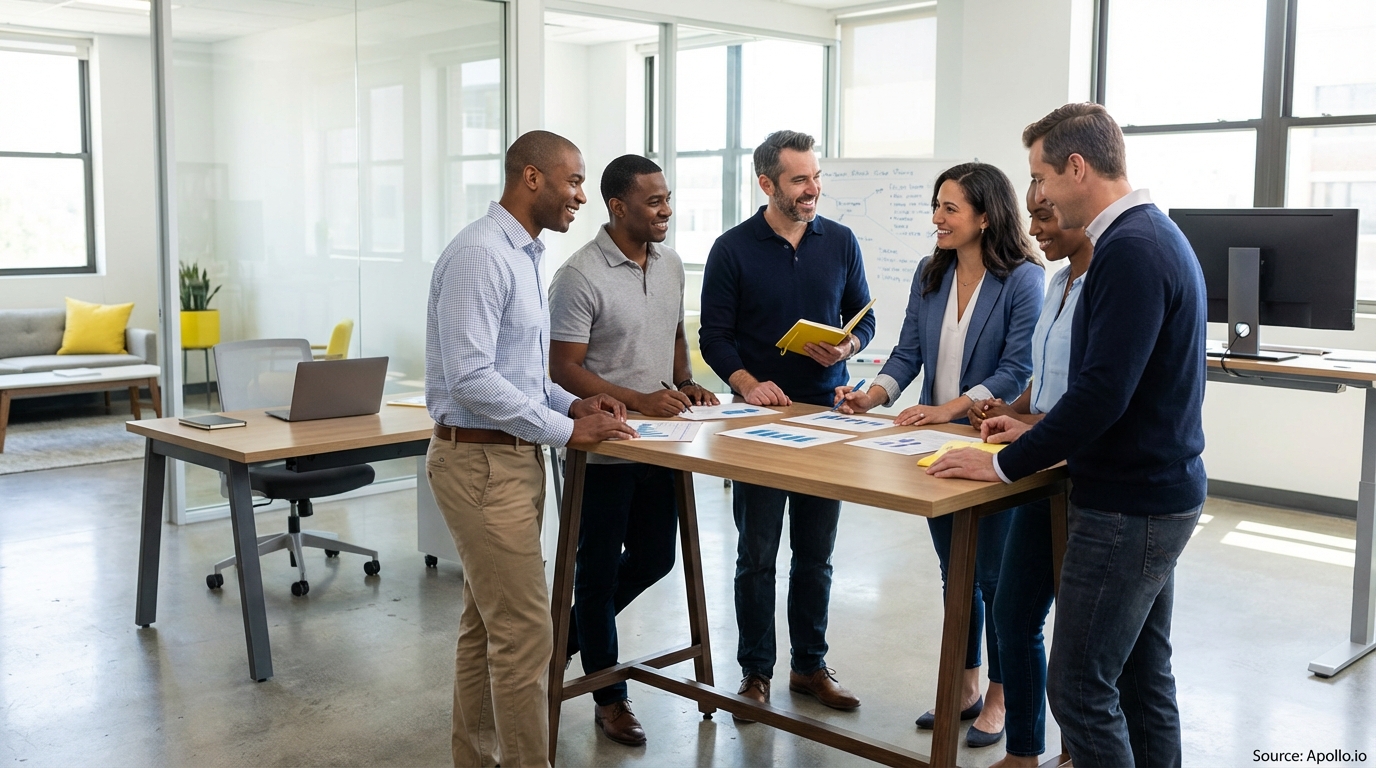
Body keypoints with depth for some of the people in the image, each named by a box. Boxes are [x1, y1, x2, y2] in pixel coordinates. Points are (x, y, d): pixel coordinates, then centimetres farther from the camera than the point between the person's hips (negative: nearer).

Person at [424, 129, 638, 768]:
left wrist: (571, 404, 6)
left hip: (509, 458, 10)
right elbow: (470, 379, -24)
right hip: (482, 462, -10)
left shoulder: (522, 254, 14)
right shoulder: (480, 255, -17)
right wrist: (566, 429, -18)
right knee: (524, 634, -5)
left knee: (487, 624, 17)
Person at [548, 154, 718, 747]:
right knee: (600, 568, 8)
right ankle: (609, 698, 23)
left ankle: (573, 630, 40)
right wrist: (639, 401, -23)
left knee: (654, 558, 15)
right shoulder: (581, 276, -18)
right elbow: (564, 369, -18)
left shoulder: (670, 264, 6)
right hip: (602, 448, -7)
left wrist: (685, 384, 2)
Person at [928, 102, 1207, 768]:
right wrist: (1039, 432, 16)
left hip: (1127, 507, -10)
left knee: (1079, 688, -2)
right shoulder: (1155, 234, 12)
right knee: (1144, 679, 18)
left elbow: (1103, 389, -26)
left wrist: (1008, 463, -17)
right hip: (1158, 491, 10)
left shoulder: (1131, 250, -21)